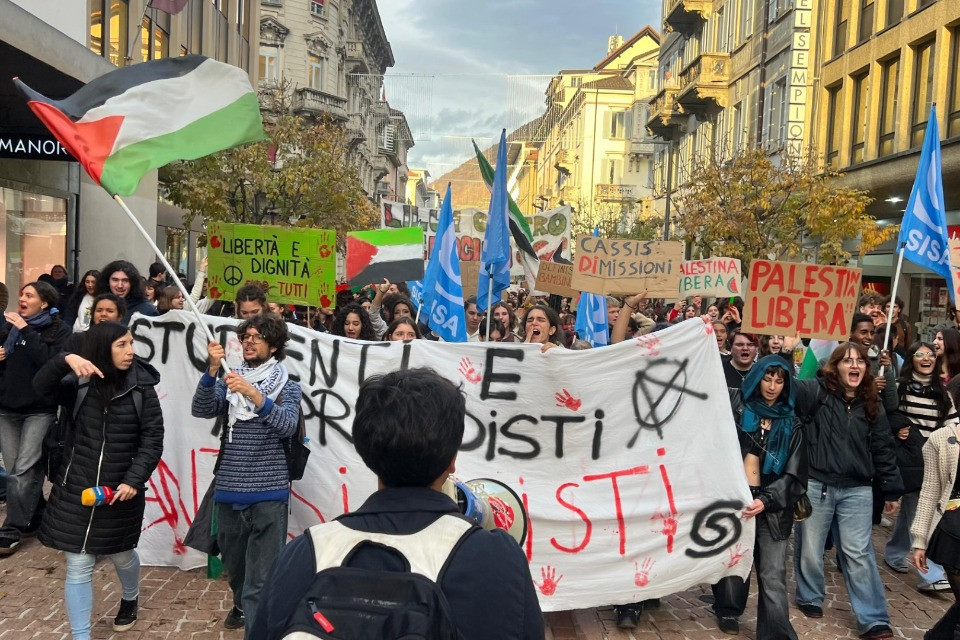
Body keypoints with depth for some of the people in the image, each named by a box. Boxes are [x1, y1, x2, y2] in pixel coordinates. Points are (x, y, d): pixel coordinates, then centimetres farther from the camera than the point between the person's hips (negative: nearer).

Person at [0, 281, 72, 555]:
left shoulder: (59, 329, -4)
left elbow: (50, 361, -20)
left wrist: (26, 331, -19)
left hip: (40, 410, -5)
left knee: (23, 471, -7)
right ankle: (35, 516, 23)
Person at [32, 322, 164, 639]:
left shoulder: (141, 389, -8)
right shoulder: (79, 384, -4)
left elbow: (152, 440, -9)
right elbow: (41, 386, -20)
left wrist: (134, 480, -18)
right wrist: (66, 360, -35)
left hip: (120, 491, 0)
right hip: (76, 489, 0)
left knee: (121, 555, 20)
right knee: (78, 567, 3)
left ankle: (130, 600, 51)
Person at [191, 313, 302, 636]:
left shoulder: (287, 386, 0)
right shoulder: (229, 380, 10)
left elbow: (287, 425, -17)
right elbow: (200, 410, -6)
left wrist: (255, 396, -31)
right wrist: (212, 370, -21)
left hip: (268, 492, -4)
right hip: (228, 489, 4)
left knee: (261, 576, -7)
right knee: (233, 561, 23)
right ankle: (242, 604, 49)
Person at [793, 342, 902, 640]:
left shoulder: (872, 405, 6)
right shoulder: (815, 392, -6)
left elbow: (883, 449, 9)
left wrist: (891, 489, 10)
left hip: (857, 490, 2)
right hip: (815, 485, -2)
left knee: (859, 553, 4)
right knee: (810, 549, 12)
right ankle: (810, 598, 33)